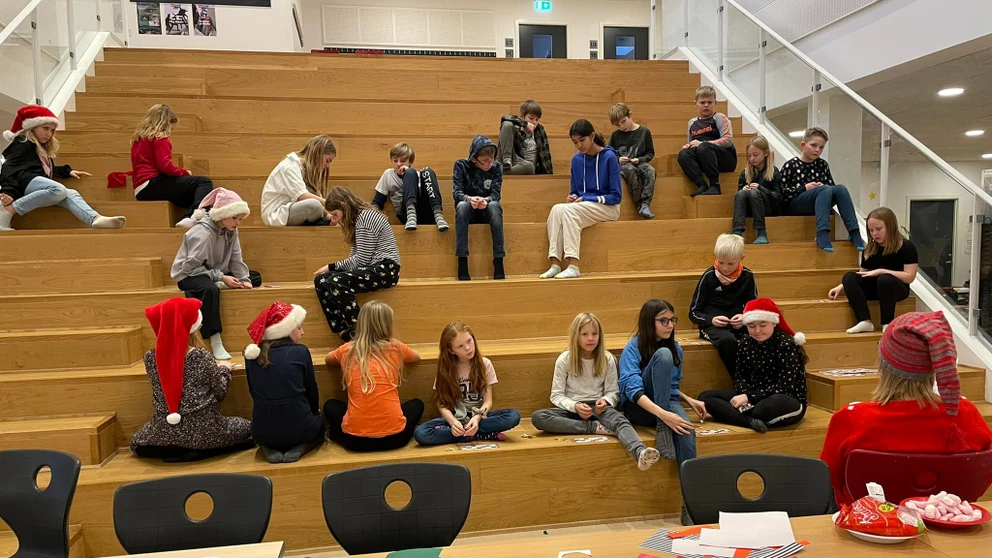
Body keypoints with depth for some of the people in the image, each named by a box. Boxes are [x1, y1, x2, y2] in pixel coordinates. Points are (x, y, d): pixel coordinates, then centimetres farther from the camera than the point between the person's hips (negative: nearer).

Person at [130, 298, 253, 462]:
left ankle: (175, 452, 7)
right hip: (202, 429, -3)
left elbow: (163, 393, 9)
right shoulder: (202, 356, -15)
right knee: (247, 427, 23)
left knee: (136, 443, 35)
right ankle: (198, 451, 1)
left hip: (166, 431, 3)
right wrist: (224, 369, 14)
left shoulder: (150, 358, -5)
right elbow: (220, 393, -5)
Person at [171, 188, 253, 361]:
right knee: (209, 289, -41)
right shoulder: (203, 233, -25)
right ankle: (215, 341, -38)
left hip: (215, 273, 8)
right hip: (189, 274, -8)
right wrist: (220, 278, -30)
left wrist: (244, 279, -21)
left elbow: (235, 260, -6)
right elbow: (191, 266, -26)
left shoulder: (231, 231, -3)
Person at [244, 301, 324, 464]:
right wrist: (314, 412, 24)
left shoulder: (252, 353, 0)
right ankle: (299, 448, 2)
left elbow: (254, 392, 11)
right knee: (319, 423, 32)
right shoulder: (300, 351, -8)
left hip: (262, 432, 3)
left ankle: (269, 449, 7)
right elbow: (312, 391, 3)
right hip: (297, 428, -2)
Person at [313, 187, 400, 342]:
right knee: (321, 280, -6)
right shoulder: (358, 218, 17)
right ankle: (345, 332, -13)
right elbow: (356, 257, 12)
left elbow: (361, 260, -17)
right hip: (371, 268, 10)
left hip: (385, 269, -10)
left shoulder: (365, 217, -13)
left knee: (336, 282, -28)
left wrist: (332, 267, -8)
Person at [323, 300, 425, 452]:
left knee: (330, 406, 31)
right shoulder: (395, 347, 2)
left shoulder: (347, 350, 5)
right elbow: (417, 357, 26)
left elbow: (328, 359, 30)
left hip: (355, 438, 2)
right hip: (394, 437, -1)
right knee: (417, 404, 30)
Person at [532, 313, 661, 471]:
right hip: (573, 409, 0)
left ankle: (640, 453, -63)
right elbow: (556, 395, -2)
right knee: (538, 417, -29)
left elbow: (613, 392, 5)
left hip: (598, 408, 0)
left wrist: (605, 401, -19)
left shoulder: (607, 359, 1)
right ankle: (595, 428, -29)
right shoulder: (564, 360, -3)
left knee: (619, 419, -35)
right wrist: (575, 406, -21)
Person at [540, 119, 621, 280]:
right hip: (582, 207, 5)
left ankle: (573, 266, -34)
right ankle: (555, 265, -31)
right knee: (556, 209, -27)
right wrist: (572, 197, -9)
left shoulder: (609, 157, -9)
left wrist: (586, 199, -17)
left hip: (607, 207, -5)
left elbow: (616, 196, -10)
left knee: (568, 210, -31)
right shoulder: (576, 159, 6)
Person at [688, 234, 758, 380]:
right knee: (728, 340, -38)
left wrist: (745, 318, -11)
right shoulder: (708, 276, -2)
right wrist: (711, 320, -19)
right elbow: (694, 313, 2)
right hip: (712, 325, -3)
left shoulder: (747, 276, 5)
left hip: (739, 324, 3)